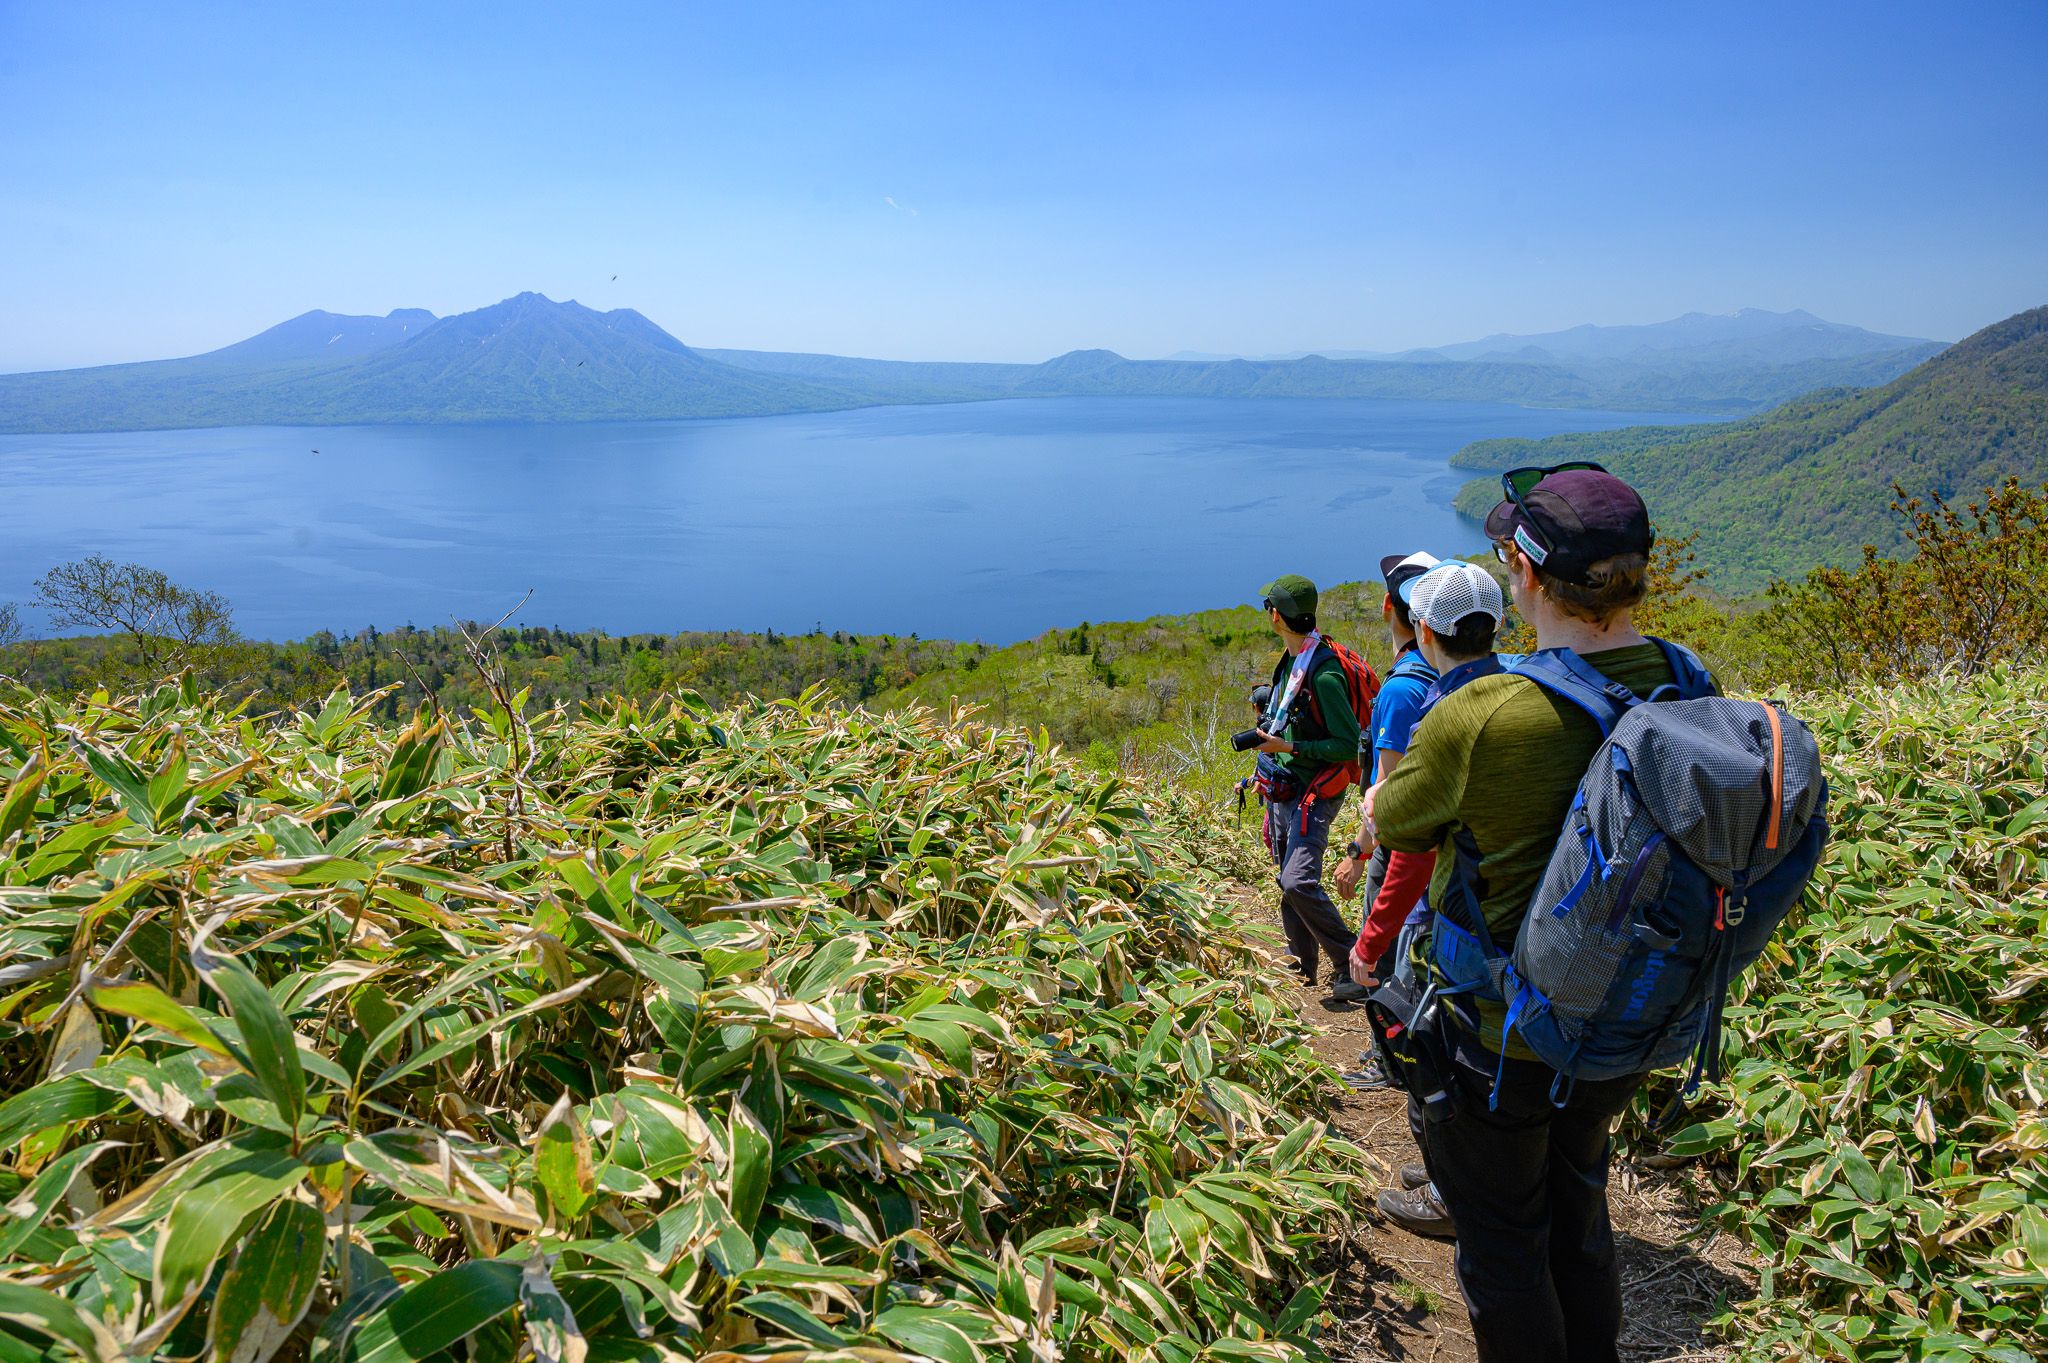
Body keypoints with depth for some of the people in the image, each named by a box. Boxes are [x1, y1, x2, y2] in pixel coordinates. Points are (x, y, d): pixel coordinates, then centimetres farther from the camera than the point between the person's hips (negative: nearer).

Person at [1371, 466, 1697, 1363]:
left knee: (1501, 1243, 17)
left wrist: (1411, 745, 9)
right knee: (1578, 1213, 29)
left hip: (1502, 1036, -6)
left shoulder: (1480, 718, -30)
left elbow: (1385, 822, -10)